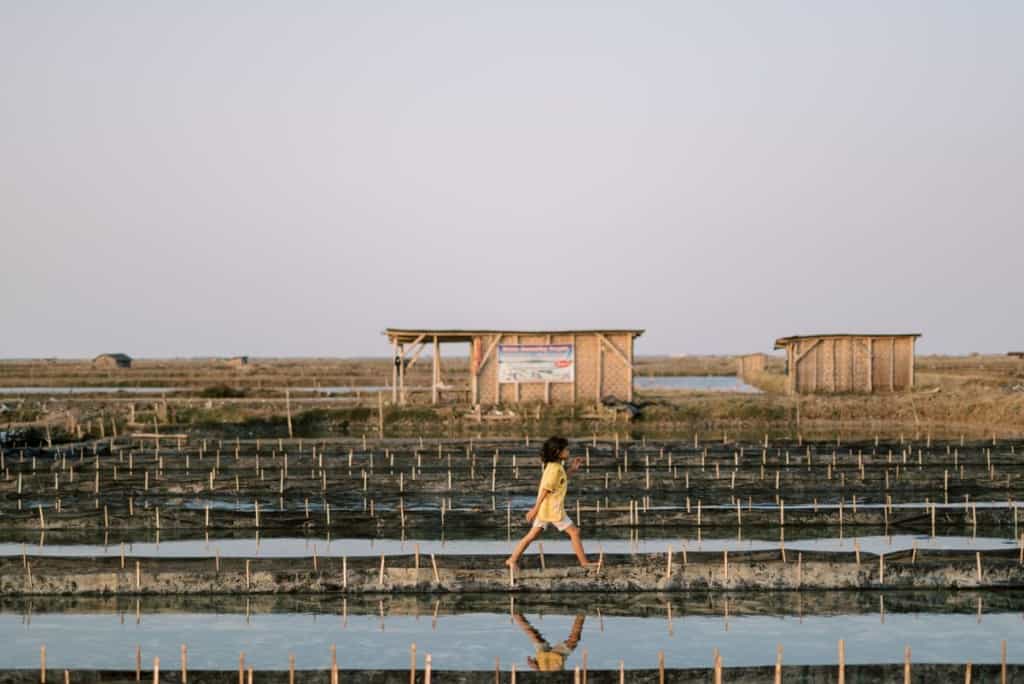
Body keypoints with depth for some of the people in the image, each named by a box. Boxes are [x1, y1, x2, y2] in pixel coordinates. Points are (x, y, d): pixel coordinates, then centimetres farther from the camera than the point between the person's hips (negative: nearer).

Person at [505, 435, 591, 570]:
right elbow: (545, 489, -19)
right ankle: (584, 563, 3)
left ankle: (512, 560, 11)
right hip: (552, 509, -9)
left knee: (533, 535, 11)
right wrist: (536, 509, -21)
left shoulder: (553, 466, 13)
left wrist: (572, 469, 18)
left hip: (545, 508, 9)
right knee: (574, 532, -1)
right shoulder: (555, 469, -17)